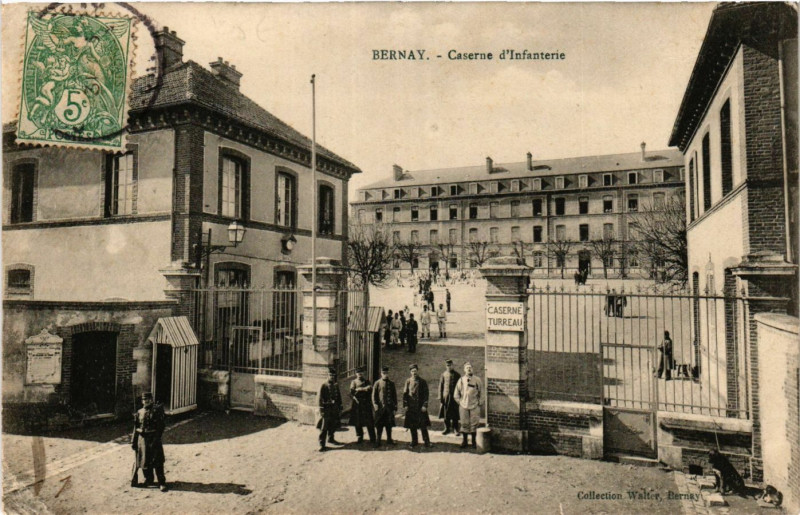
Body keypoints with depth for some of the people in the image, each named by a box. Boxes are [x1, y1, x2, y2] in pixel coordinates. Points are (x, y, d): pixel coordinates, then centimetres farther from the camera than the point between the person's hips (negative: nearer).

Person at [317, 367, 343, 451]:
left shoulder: (336, 386, 9)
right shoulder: (323, 386, -8)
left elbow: (339, 398, 15)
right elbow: (319, 398, -10)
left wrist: (340, 409, 13)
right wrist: (321, 410, -14)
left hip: (335, 410, 6)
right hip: (326, 410, -6)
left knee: (333, 426, 16)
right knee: (324, 428, -4)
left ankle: (331, 439, 36)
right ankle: (322, 444, 2)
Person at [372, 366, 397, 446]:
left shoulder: (391, 383, 9)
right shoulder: (377, 383, 0)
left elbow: (394, 395, 12)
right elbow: (374, 395, -3)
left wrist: (395, 405, 7)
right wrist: (375, 405, -11)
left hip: (389, 407, 3)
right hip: (380, 406, -3)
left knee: (389, 424, 9)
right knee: (380, 424, 3)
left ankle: (389, 439, 21)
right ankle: (378, 440, 13)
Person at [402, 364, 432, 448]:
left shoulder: (423, 382, 0)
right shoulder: (408, 381, 5)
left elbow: (426, 394, -2)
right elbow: (405, 393, 6)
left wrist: (425, 405, -9)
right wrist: (405, 405, -2)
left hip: (420, 407, -2)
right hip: (411, 407, 2)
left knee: (423, 425, 0)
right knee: (412, 425, 7)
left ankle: (426, 441, 12)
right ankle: (414, 441, 20)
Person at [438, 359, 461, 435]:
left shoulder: (457, 375, 1)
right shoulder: (443, 375, 4)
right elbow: (440, 386, 5)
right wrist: (440, 397, 0)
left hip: (454, 397, -1)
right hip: (445, 397, 1)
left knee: (455, 414, 1)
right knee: (446, 414, 7)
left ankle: (455, 429, 13)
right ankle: (447, 428, 19)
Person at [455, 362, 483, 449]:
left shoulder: (477, 379, -1)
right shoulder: (461, 380, 2)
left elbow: (481, 392, 6)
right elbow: (456, 393, 11)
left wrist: (480, 403, 2)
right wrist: (459, 402, 5)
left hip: (474, 406, -1)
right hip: (463, 406, 1)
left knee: (474, 424, 3)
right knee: (464, 424, 6)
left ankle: (474, 441, 17)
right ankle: (464, 441, 19)